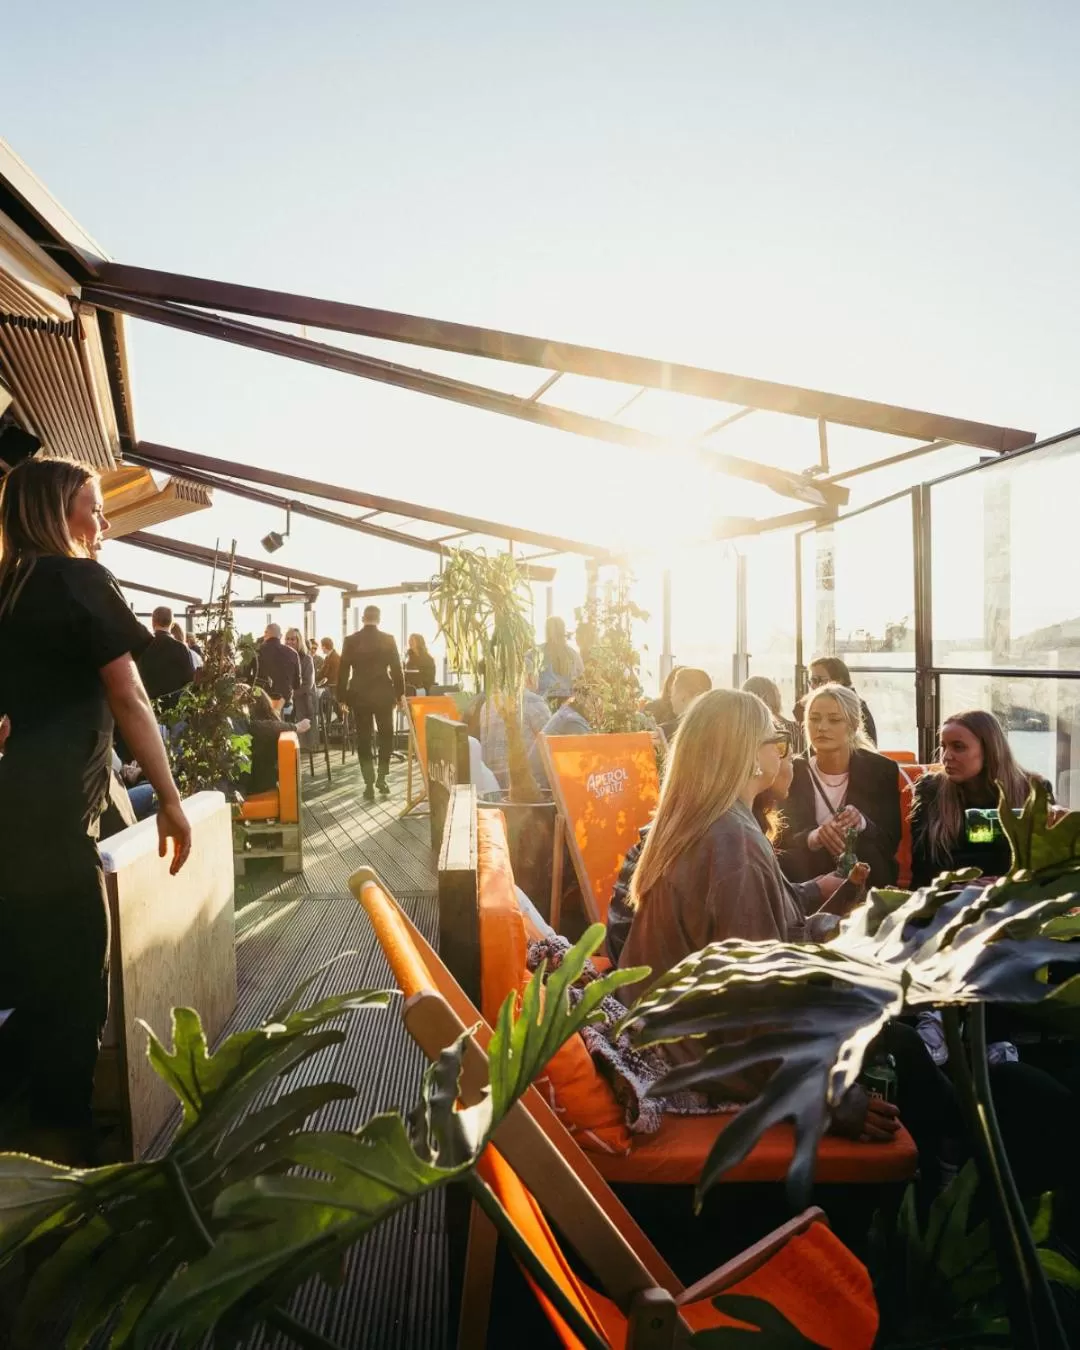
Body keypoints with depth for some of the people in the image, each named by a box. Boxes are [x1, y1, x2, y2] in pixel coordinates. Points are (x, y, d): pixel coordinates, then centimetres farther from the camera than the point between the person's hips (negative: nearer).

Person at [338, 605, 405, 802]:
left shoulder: (351, 640, -2)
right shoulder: (388, 639, -4)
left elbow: (343, 671, -1)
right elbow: (397, 669, -4)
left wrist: (342, 697, 5)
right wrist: (400, 694, 3)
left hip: (359, 695, 1)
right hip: (383, 694, -1)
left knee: (363, 739, 7)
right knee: (386, 735, 16)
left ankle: (369, 784, 5)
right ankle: (381, 778, 13)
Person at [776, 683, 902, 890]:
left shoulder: (881, 770, -1)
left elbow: (891, 842, -3)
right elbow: (782, 840, -7)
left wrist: (862, 824, -27)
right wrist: (813, 837, -31)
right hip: (806, 883, -2)